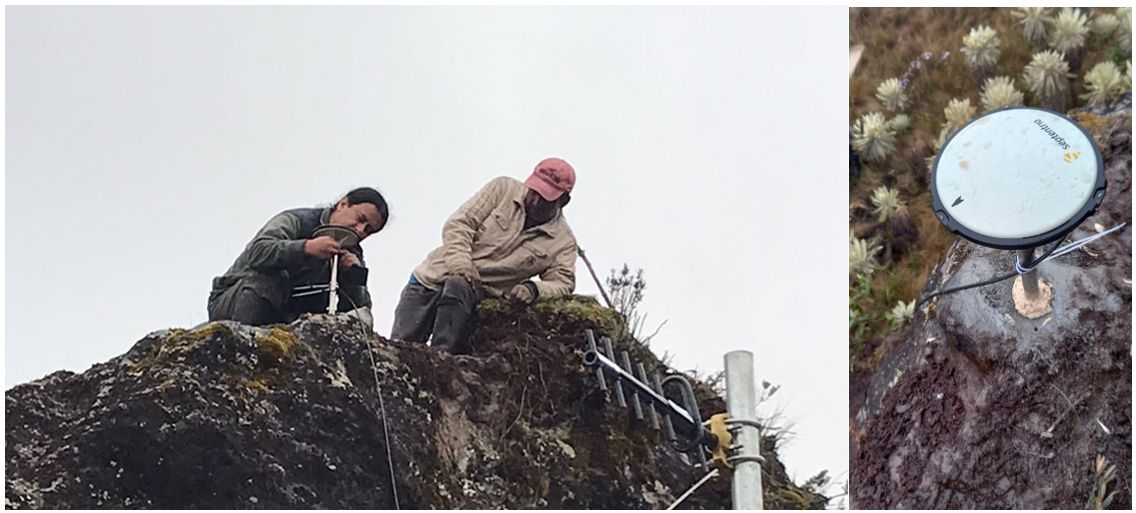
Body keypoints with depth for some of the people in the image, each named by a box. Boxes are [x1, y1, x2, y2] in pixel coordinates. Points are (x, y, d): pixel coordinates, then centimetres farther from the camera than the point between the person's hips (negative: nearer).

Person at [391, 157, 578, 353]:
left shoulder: (563, 241, 1)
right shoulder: (503, 188, -1)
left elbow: (563, 283, -6)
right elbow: (458, 224, -5)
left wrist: (534, 289, -28)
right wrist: (460, 262, -23)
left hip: (479, 293, -1)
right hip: (432, 277, 2)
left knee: (459, 288, -36)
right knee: (402, 342, -13)